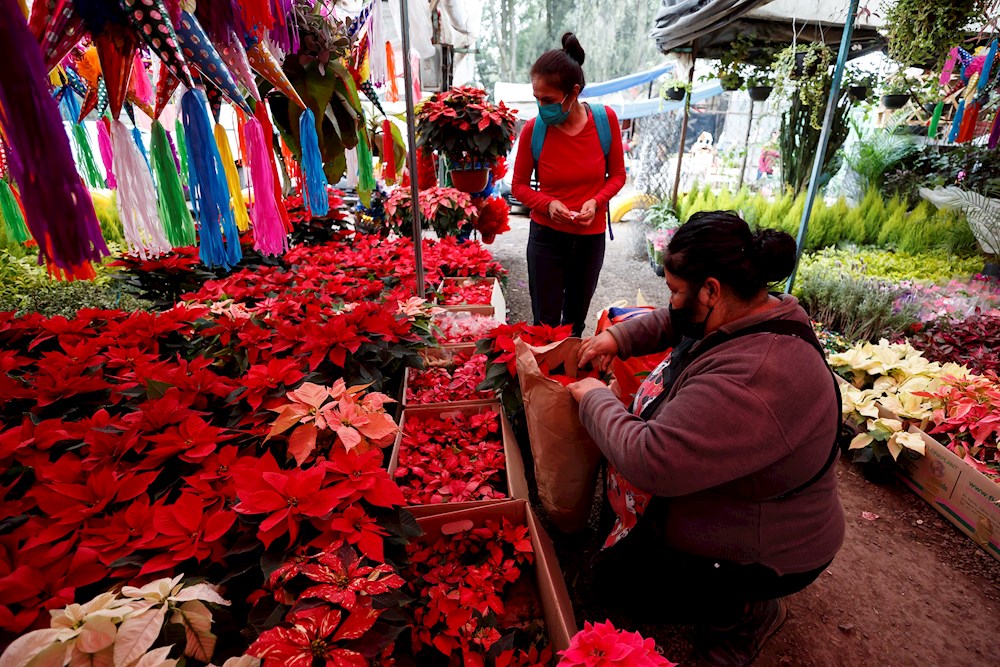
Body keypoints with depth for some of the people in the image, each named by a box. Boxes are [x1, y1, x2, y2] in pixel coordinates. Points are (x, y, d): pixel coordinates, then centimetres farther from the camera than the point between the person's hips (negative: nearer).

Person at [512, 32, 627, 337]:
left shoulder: (605, 120, -10)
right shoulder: (533, 129, -12)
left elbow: (617, 174, 2)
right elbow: (519, 185, -1)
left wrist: (596, 201, -18)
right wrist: (548, 204, -20)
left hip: (591, 236, 2)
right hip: (547, 236, -2)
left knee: (575, 321, 19)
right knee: (546, 324, 6)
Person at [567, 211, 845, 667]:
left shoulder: (751, 380, -41)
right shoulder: (753, 313, -9)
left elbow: (649, 461, -42)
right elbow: (672, 322, 10)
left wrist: (595, 399, -26)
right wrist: (618, 338, -7)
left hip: (766, 554, -9)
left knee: (611, 576, -4)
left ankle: (749, 611, 9)